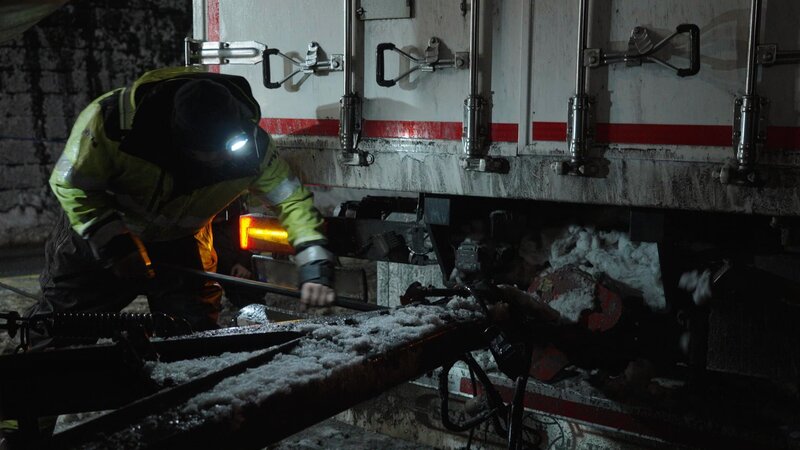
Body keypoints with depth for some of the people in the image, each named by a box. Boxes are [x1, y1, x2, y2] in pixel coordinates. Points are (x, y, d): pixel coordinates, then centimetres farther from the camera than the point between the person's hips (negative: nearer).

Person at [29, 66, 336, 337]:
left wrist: (314, 265, -30)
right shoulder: (112, 118, -36)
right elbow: (71, 183, -23)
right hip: (95, 234, -1)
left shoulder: (251, 145, -28)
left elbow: (292, 198, -18)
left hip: (181, 244, 2)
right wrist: (116, 245, -30)